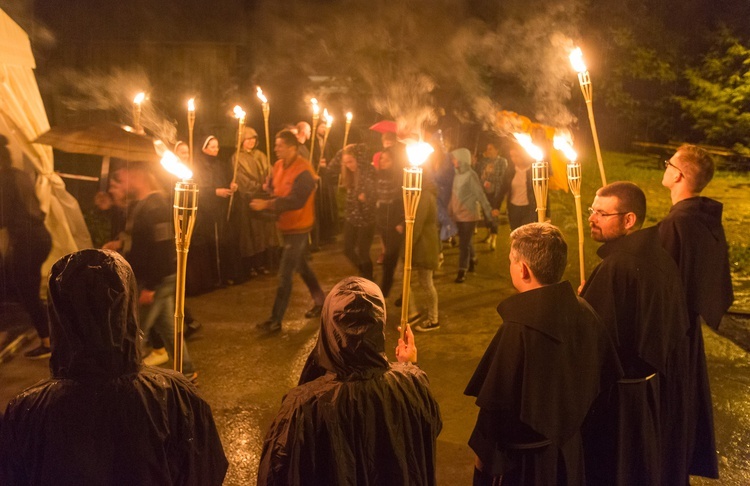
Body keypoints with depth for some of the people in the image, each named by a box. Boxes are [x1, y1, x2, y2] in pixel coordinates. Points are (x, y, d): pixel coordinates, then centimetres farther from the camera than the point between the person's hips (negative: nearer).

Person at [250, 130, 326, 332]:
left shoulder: (303, 171, -22)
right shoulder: (278, 165, 2)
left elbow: (296, 201, -30)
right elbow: (271, 189, 11)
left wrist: (267, 204, -35)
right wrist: (267, 198, -12)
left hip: (298, 228, -9)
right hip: (285, 225, 9)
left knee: (284, 274, -6)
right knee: (300, 265, 22)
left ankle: (276, 320, 1)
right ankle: (320, 299, 41)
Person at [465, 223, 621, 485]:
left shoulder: (518, 328, -29)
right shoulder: (584, 311, -8)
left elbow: (497, 406, -23)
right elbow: (604, 378, 4)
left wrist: (482, 454, -8)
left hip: (523, 462, -6)